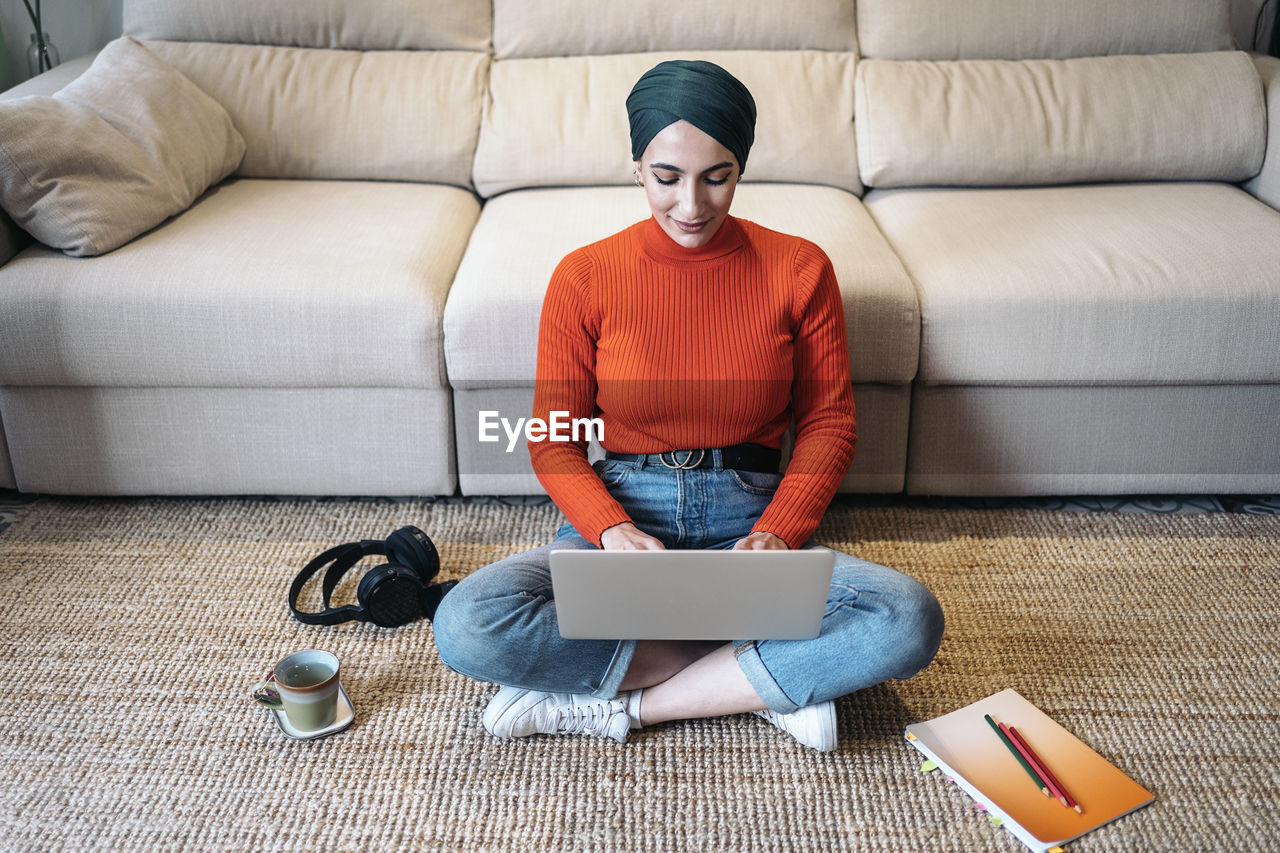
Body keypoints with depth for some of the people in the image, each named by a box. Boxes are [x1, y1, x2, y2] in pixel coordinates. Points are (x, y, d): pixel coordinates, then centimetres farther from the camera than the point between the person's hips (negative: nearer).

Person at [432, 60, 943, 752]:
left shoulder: (798, 270, 0)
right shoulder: (585, 277, -1)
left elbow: (827, 422, 5)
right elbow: (555, 441, 2)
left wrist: (777, 533, -13)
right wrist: (613, 530, -18)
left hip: (747, 520, 0)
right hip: (620, 513, 0)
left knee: (909, 621, -28)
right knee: (465, 626, -29)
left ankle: (621, 704, -18)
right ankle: (773, 681, -18)